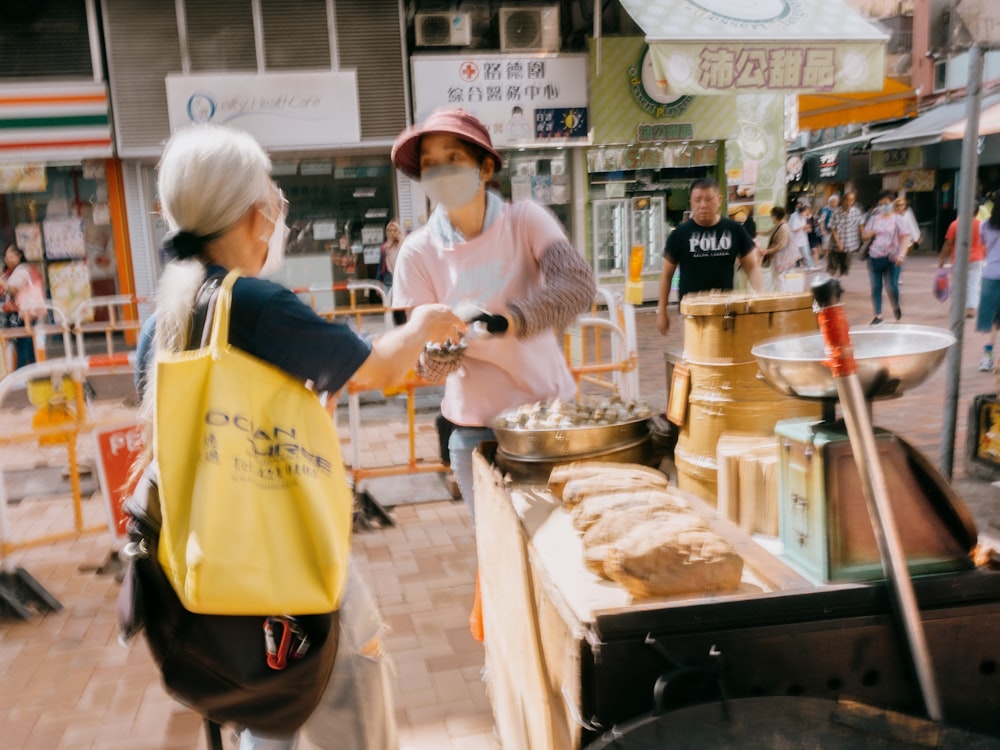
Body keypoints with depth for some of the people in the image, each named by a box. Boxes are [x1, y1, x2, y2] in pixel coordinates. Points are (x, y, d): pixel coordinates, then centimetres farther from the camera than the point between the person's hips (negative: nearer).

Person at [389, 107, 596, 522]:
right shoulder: (419, 251, -9)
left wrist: (504, 321, -38)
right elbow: (427, 366, -6)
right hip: (476, 428, 0)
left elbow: (579, 285, -24)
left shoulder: (525, 220, -9)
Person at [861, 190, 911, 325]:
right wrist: (871, 233, -9)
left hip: (892, 259, -3)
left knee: (891, 287, -6)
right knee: (875, 287, 3)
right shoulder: (874, 218, 10)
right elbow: (864, 235, 15)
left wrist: (902, 254, -21)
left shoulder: (898, 219, -1)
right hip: (874, 258, 3)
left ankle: (896, 307, 25)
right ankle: (878, 315, 12)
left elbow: (905, 238, -7)